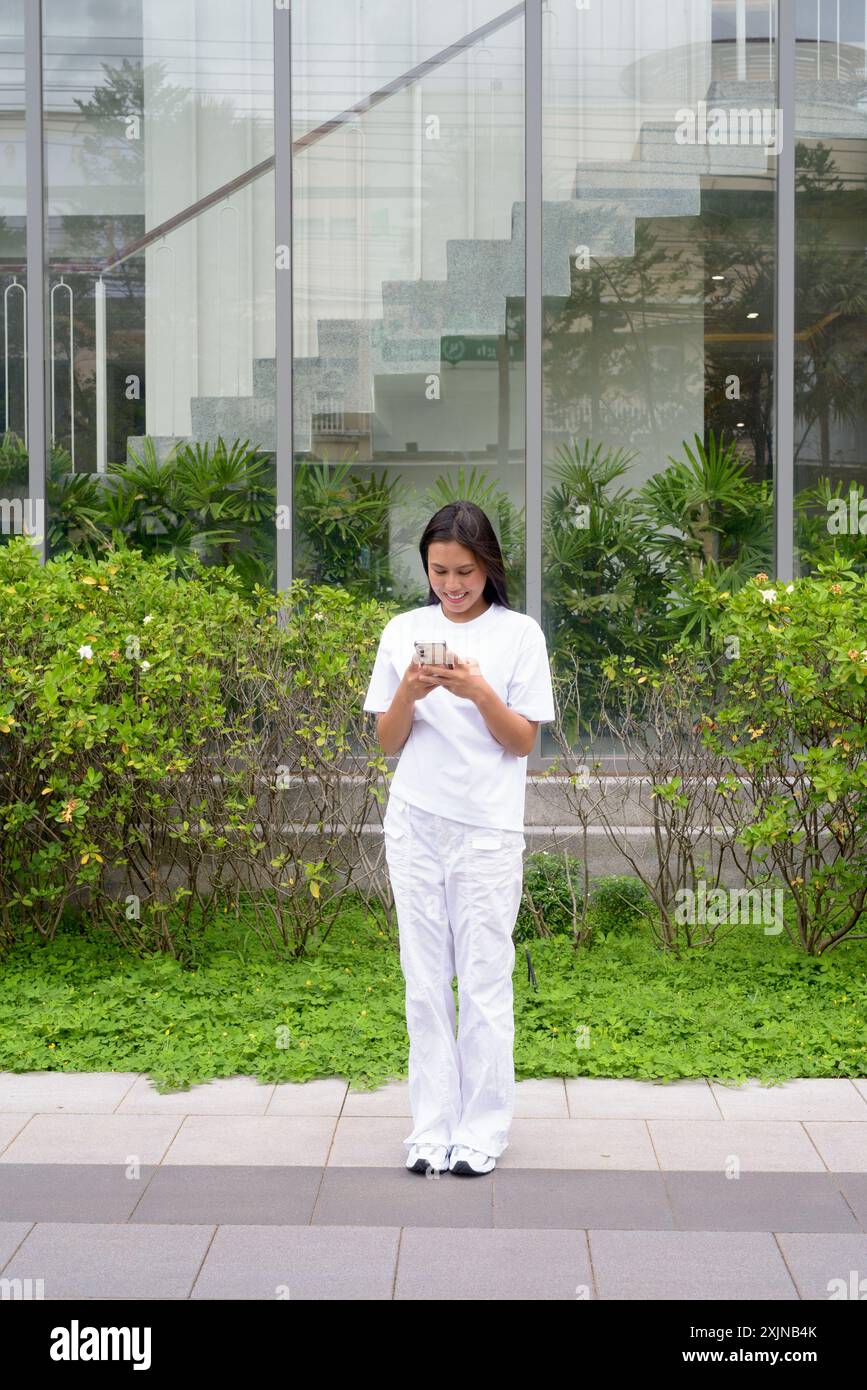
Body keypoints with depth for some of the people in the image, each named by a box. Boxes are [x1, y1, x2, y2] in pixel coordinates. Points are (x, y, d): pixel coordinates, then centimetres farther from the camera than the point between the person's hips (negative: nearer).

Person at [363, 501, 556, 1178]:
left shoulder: (519, 634, 0)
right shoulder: (404, 631, 7)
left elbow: (523, 742, -2)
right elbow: (388, 741, 7)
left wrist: (480, 692, -18)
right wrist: (407, 693, -13)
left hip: (488, 829, -2)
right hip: (416, 824, 3)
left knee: (485, 982, 0)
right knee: (425, 981, 5)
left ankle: (482, 1130, 9)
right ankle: (432, 1127, 12)